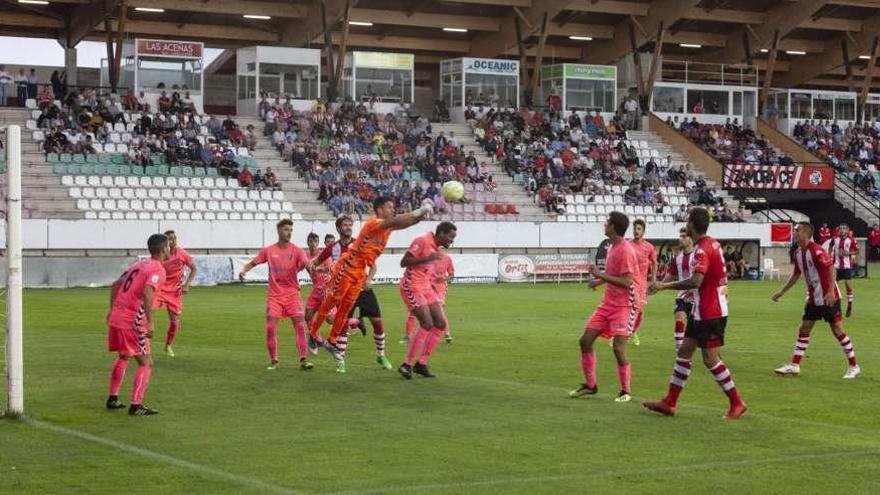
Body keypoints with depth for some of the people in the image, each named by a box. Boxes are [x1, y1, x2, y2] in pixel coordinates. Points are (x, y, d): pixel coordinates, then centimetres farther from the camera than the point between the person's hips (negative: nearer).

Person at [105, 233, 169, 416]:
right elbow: (147, 293, -26)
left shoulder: (138, 264, 17)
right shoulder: (158, 270, -9)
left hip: (115, 317, 9)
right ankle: (136, 406, -7)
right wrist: (150, 323, -28)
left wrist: (112, 310, 28)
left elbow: (115, 285, 21)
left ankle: (112, 399, 30)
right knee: (146, 363, -1)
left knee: (123, 358, 26)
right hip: (132, 323, -8)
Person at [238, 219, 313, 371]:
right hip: (274, 295, 1)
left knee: (300, 325, -11)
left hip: (292, 294, -1)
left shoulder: (296, 250, -3)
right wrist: (243, 271, -9)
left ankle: (303, 360, -8)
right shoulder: (268, 251, 2)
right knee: (271, 327, -5)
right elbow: (252, 263, 11)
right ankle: (273, 361, 9)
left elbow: (307, 264, -19)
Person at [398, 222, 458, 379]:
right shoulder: (422, 241, -14)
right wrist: (427, 259, -26)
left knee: (441, 324, 3)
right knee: (427, 324, -17)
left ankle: (422, 364, 8)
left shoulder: (437, 248, 13)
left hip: (426, 288, 10)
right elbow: (403, 262, -19)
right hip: (412, 287, -10)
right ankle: (407, 365, -8)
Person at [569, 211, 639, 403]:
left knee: (619, 348, -13)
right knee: (585, 340, 4)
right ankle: (590, 385, 16)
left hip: (624, 306, -9)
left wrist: (600, 275, -21)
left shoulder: (625, 250, -18)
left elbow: (626, 282, -23)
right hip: (607, 304, 9)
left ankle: (625, 392, 2)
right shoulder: (612, 247, 11)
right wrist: (599, 281, 8)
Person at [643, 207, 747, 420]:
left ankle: (737, 404, 4)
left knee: (710, 359, -5)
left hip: (710, 313, -10)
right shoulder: (712, 243, 9)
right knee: (684, 351, 11)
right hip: (702, 311, 10)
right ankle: (669, 402, 14)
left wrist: (664, 286, -25)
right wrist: (694, 291, 24)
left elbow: (695, 281, -32)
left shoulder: (702, 249, -20)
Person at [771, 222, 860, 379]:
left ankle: (854, 366, 8)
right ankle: (794, 365, 10)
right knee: (804, 329, 6)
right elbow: (796, 275, 19)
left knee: (837, 330, -3)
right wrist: (781, 292, 22)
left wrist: (831, 291, -33)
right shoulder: (798, 253, 6)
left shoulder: (816, 251, -20)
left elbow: (831, 269, -24)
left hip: (828, 298, -8)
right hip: (813, 298, 8)